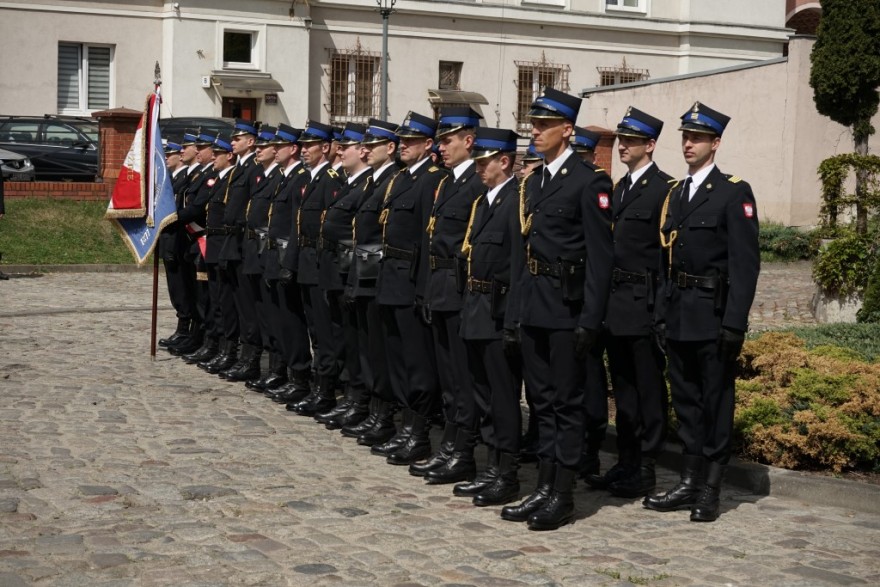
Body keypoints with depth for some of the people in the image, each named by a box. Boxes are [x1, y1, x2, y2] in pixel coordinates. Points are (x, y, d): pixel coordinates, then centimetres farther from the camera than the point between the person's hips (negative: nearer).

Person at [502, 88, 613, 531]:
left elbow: (599, 256, -13)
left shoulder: (588, 181, -9)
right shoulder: (532, 182, 15)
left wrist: (590, 320, -17)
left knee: (567, 402, 0)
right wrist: (514, 312, 13)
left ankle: (563, 496, 7)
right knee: (542, 400, 12)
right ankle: (544, 487, 20)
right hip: (533, 307, 8)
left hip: (566, 308, -8)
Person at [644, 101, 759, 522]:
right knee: (685, 400, 11)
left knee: (716, 402, 0)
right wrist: (663, 312, 10)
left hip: (714, 316, -7)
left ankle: (711, 491, 7)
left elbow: (745, 263, -11)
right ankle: (690, 483, 20)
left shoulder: (735, 193, -6)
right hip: (678, 314, 7)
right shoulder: (675, 195, 15)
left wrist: (735, 322, -18)